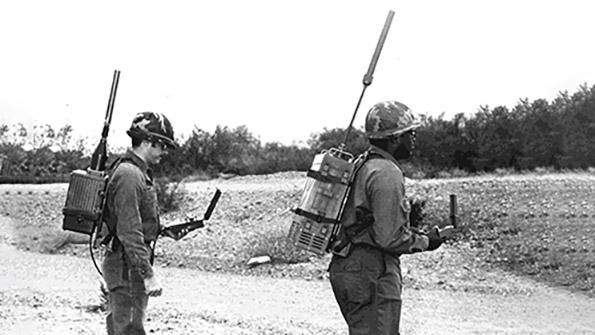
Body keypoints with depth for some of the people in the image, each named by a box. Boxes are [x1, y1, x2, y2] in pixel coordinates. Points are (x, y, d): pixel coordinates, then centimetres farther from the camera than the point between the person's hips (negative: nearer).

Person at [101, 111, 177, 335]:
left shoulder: (139, 173, 15)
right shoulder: (129, 175, -19)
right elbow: (129, 233, -24)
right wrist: (148, 274, -25)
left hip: (126, 266, 11)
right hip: (127, 267, -11)